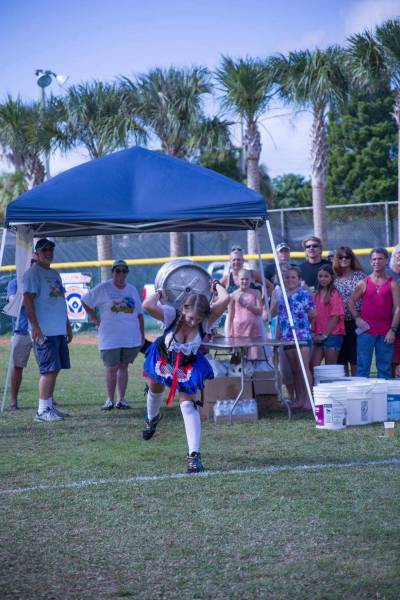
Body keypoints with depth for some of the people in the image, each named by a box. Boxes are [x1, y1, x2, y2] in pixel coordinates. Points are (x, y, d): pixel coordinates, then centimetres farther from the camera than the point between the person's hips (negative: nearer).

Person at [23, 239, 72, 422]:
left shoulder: (55, 274, 20)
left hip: (59, 331, 9)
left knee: (55, 369, 9)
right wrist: (35, 326, -22)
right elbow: (28, 300, -14)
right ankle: (43, 410, -9)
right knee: (49, 369, -11)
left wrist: (68, 326, 23)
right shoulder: (33, 273, -6)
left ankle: (49, 406, 15)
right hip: (44, 331, -9)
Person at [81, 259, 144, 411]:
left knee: (123, 366, 6)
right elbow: (85, 302, 3)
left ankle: (121, 399, 10)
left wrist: (142, 335, 10)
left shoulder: (132, 290, 11)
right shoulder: (103, 289, -1)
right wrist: (96, 320, -1)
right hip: (110, 338, -3)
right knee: (111, 368, 0)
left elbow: (139, 314, 14)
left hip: (131, 338, 3)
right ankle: (110, 400, 9)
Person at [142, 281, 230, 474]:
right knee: (155, 391, 30)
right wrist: (159, 293, -34)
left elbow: (225, 299, -49)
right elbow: (147, 305, -53)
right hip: (163, 359, 2)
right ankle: (152, 418, 67)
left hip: (189, 367, -1)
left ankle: (194, 456, -19)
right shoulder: (172, 315, -36)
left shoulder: (206, 321, -33)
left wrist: (216, 285, -29)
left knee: (189, 406, -17)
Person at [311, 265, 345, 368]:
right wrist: (314, 333, 2)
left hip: (332, 335, -6)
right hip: (319, 337, 6)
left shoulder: (334, 294, -7)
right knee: (313, 366, 2)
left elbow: (335, 317, -11)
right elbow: (314, 316, 14)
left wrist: (325, 335, -10)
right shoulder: (316, 295, 13)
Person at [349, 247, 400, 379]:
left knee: (385, 368, 5)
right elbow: (351, 301, 13)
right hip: (366, 331, 0)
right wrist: (356, 318, -1)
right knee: (362, 367, 2)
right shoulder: (363, 283, 6)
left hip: (385, 333, 0)